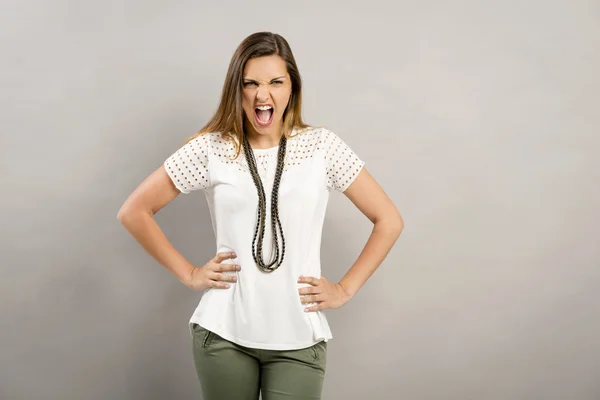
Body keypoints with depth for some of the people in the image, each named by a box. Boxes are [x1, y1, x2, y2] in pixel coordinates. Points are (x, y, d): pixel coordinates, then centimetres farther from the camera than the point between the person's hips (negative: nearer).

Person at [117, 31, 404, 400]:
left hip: (298, 339, 0)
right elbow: (134, 212, 5)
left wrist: (345, 289, 0)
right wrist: (188, 274, 1)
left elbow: (389, 220, 5)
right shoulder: (211, 150, -2)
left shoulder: (322, 146, 0)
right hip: (223, 332, 0)